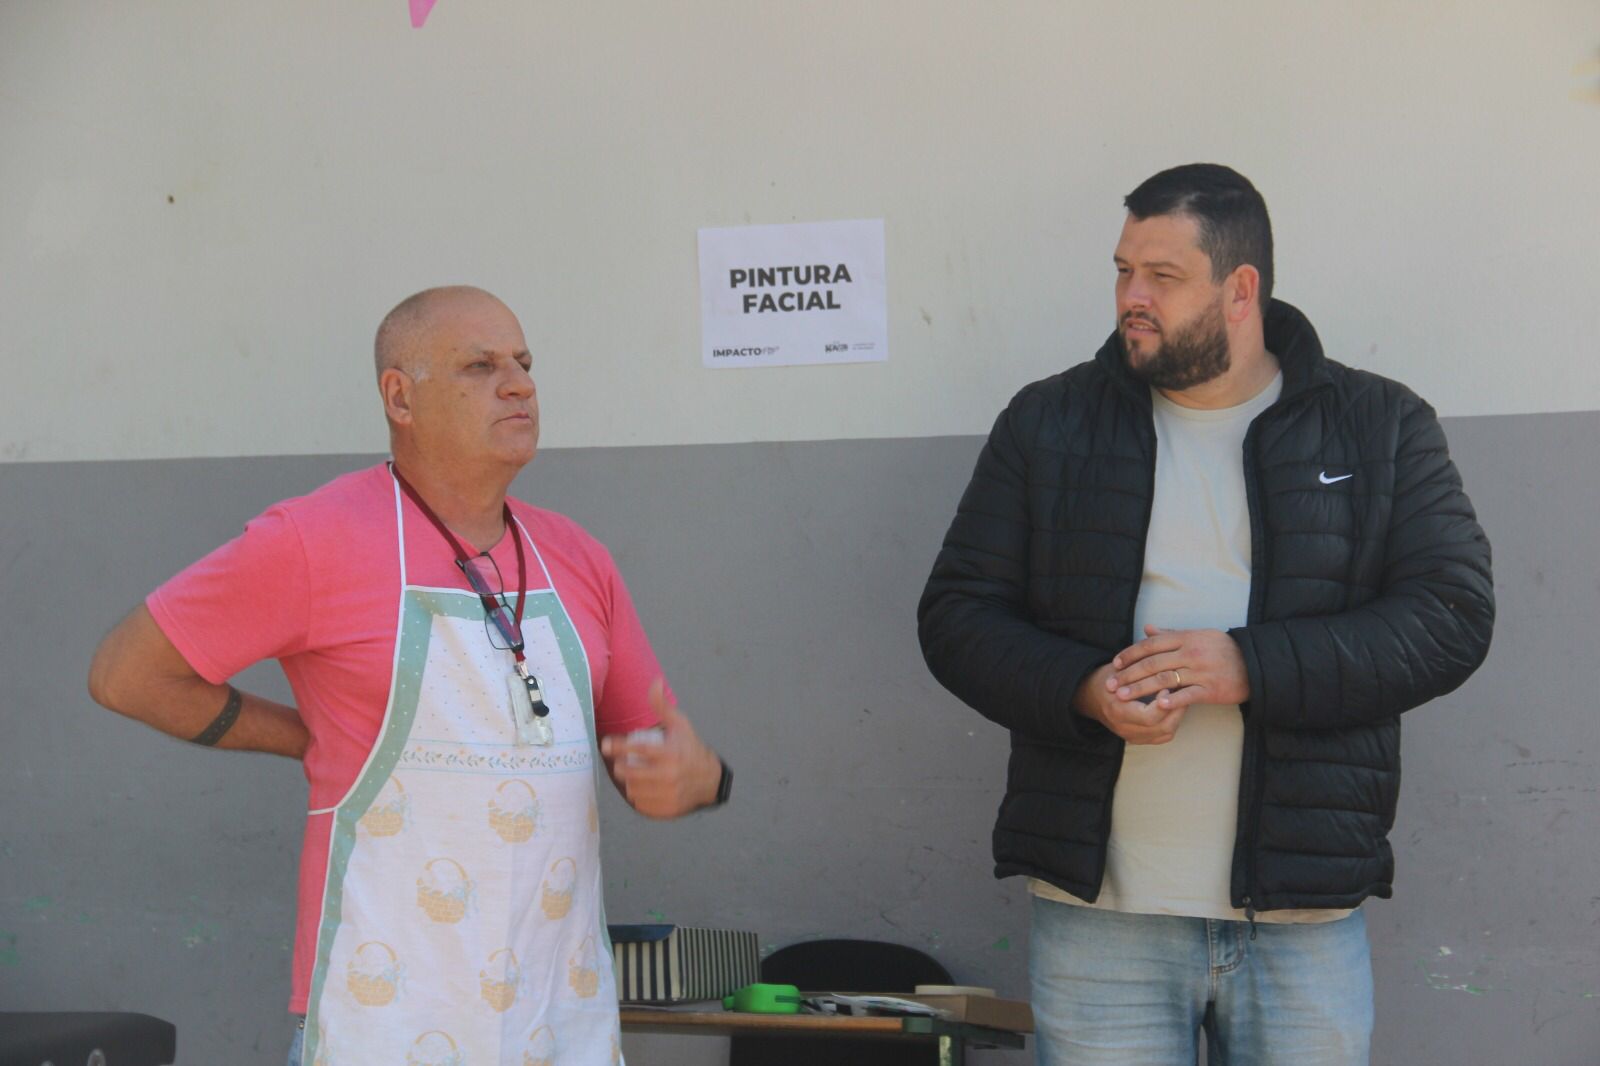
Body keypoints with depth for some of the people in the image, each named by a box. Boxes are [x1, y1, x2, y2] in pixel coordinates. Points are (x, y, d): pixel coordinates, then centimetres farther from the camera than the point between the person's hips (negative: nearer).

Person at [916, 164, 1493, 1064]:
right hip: (1099, 914, 1)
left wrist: (1249, 667, -17)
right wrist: (1082, 690, -14)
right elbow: (957, 616, 7)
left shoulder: (1381, 428, 5)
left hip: (1305, 921, 0)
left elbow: (1452, 616, -5)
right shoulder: (1050, 424, 8)